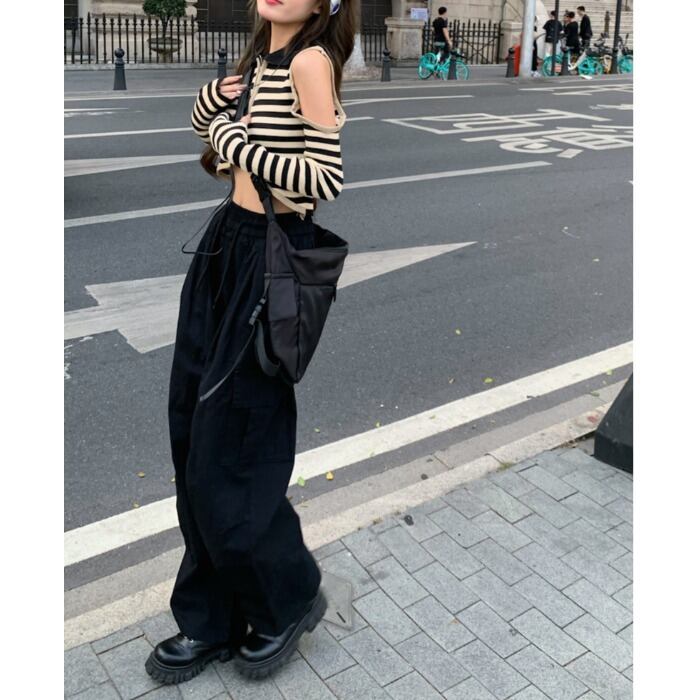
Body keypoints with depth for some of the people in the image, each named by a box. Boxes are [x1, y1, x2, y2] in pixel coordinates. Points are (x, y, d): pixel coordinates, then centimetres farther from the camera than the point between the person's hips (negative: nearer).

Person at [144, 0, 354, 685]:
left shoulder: (310, 59, -11)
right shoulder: (262, 56, 14)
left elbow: (326, 178, -20)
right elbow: (205, 120, 27)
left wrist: (234, 140, -13)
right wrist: (216, 94, 6)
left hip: (272, 256, -9)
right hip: (227, 243, 9)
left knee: (228, 456, -1)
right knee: (193, 436, 11)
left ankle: (290, 597, 28)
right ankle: (213, 621, 29)